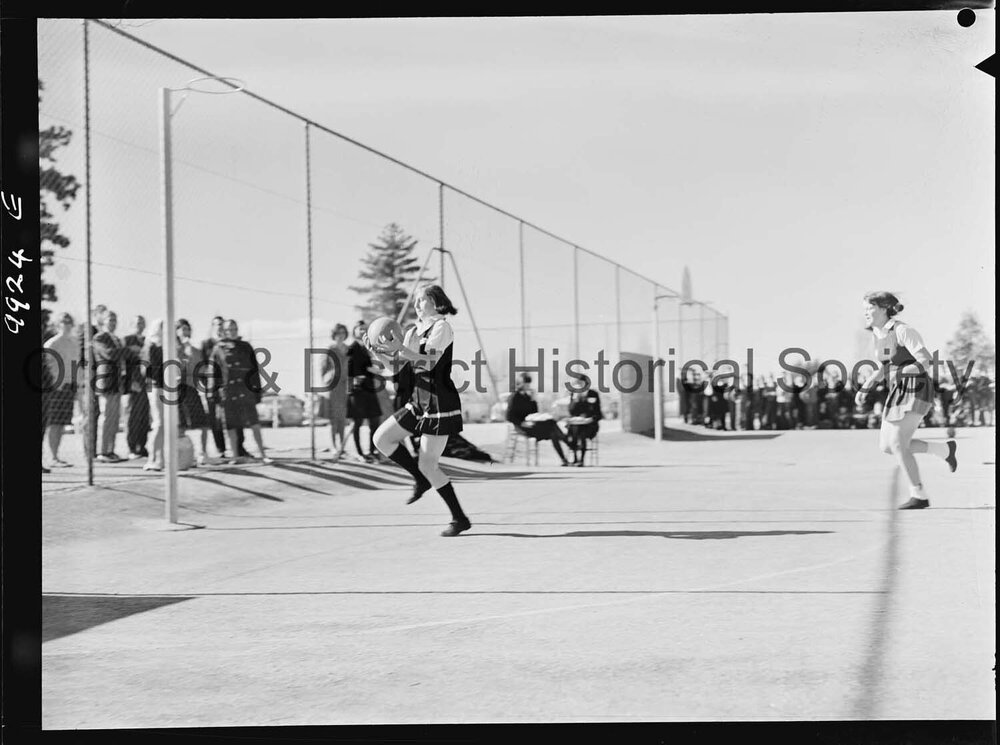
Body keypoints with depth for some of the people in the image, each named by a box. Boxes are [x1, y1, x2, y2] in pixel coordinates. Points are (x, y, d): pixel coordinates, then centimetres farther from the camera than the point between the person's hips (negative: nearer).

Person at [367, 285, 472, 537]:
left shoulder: (441, 328, -10)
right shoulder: (413, 332, 13)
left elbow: (429, 362, -24)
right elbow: (394, 368, 11)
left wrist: (400, 348, -28)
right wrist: (376, 351, -5)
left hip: (440, 405, -8)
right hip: (418, 402, 8)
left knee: (427, 465, -7)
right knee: (381, 438, -1)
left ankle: (460, 519, 6)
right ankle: (421, 479, 14)